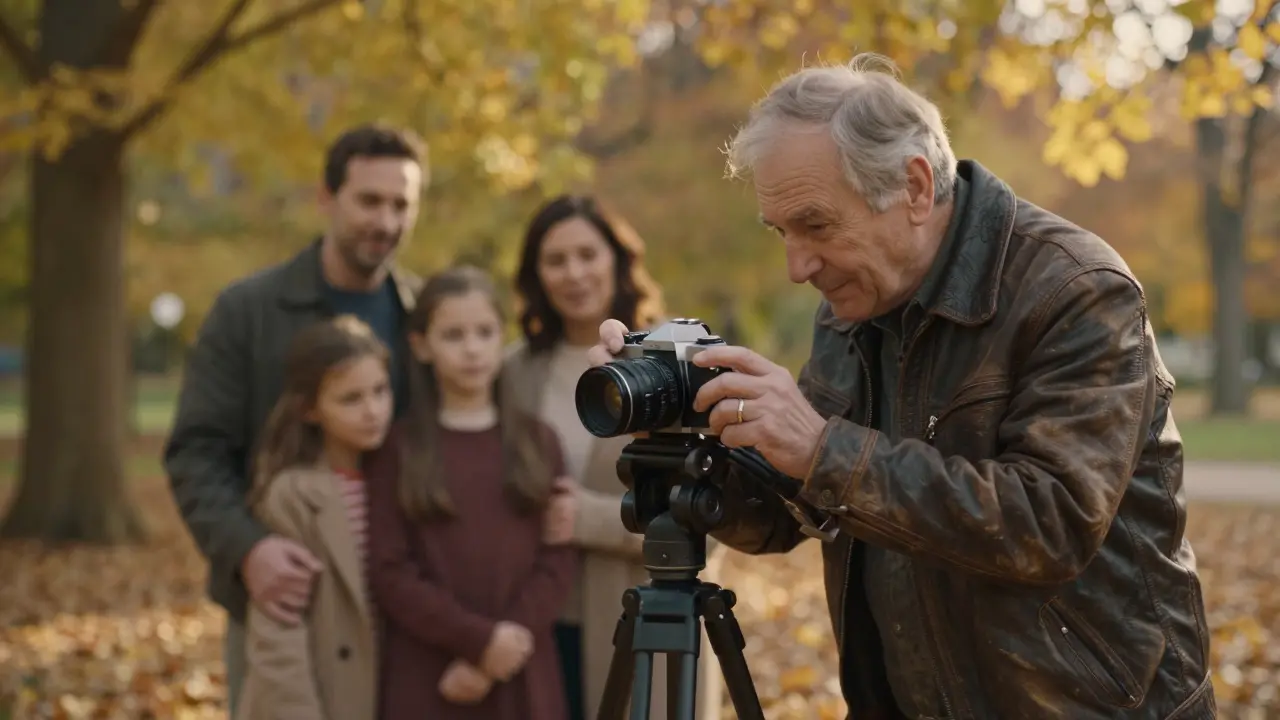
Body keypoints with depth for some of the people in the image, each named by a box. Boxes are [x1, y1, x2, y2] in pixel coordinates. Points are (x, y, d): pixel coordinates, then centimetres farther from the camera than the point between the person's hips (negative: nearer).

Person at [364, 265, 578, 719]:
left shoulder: (538, 443, 9)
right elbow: (388, 571, -6)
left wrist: (499, 649, -11)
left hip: (522, 681, 2)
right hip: (425, 683, -2)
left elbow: (559, 559, 2)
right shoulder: (397, 450, 1)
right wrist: (480, 639, -14)